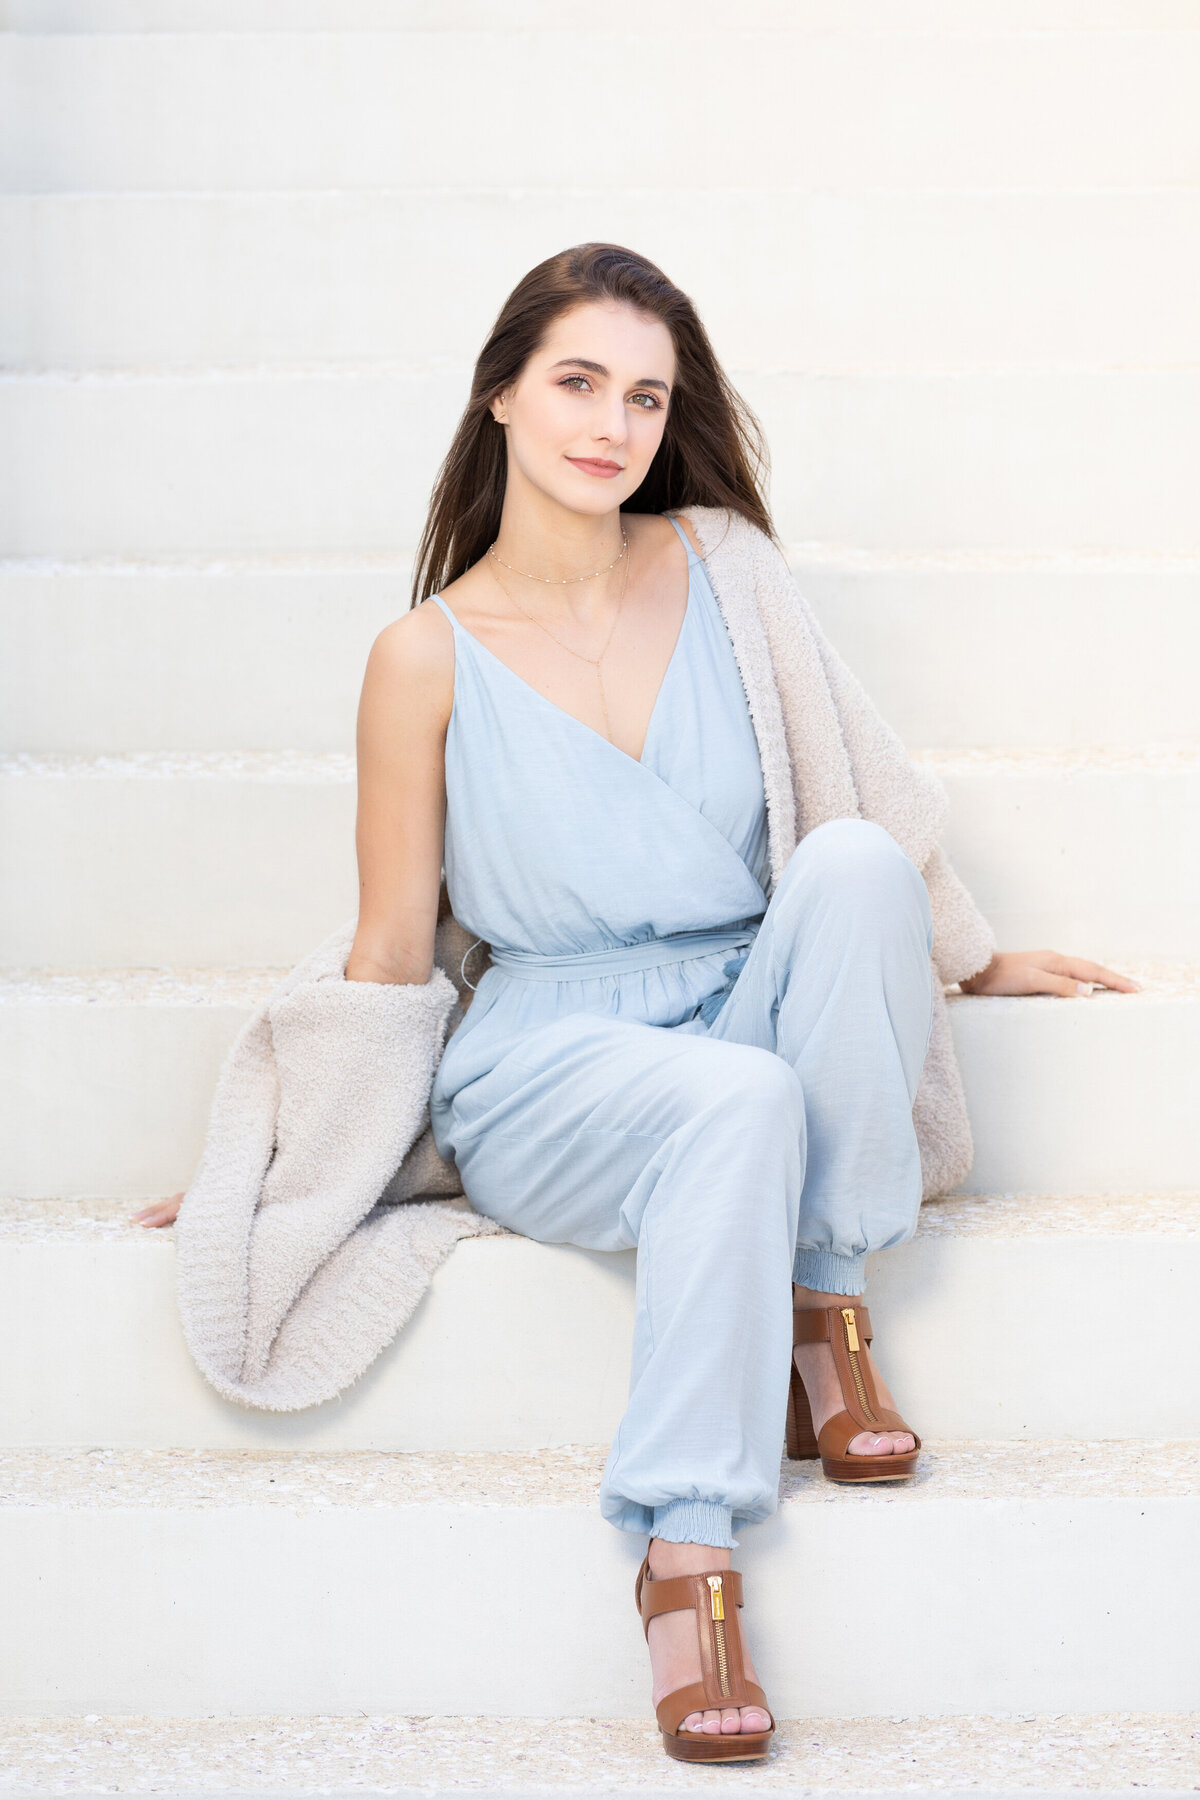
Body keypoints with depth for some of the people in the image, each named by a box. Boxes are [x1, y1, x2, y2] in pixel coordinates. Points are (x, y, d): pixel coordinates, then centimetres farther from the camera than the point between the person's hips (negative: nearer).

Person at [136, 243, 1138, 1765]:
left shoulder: (710, 565, 4)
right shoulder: (429, 657, -5)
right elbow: (389, 949, 2)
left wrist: (959, 959, 19)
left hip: (753, 1002, 3)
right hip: (551, 1062, -3)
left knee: (856, 858, -28)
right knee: (737, 1101, -37)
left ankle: (827, 1303, -18)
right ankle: (684, 1550, -31)